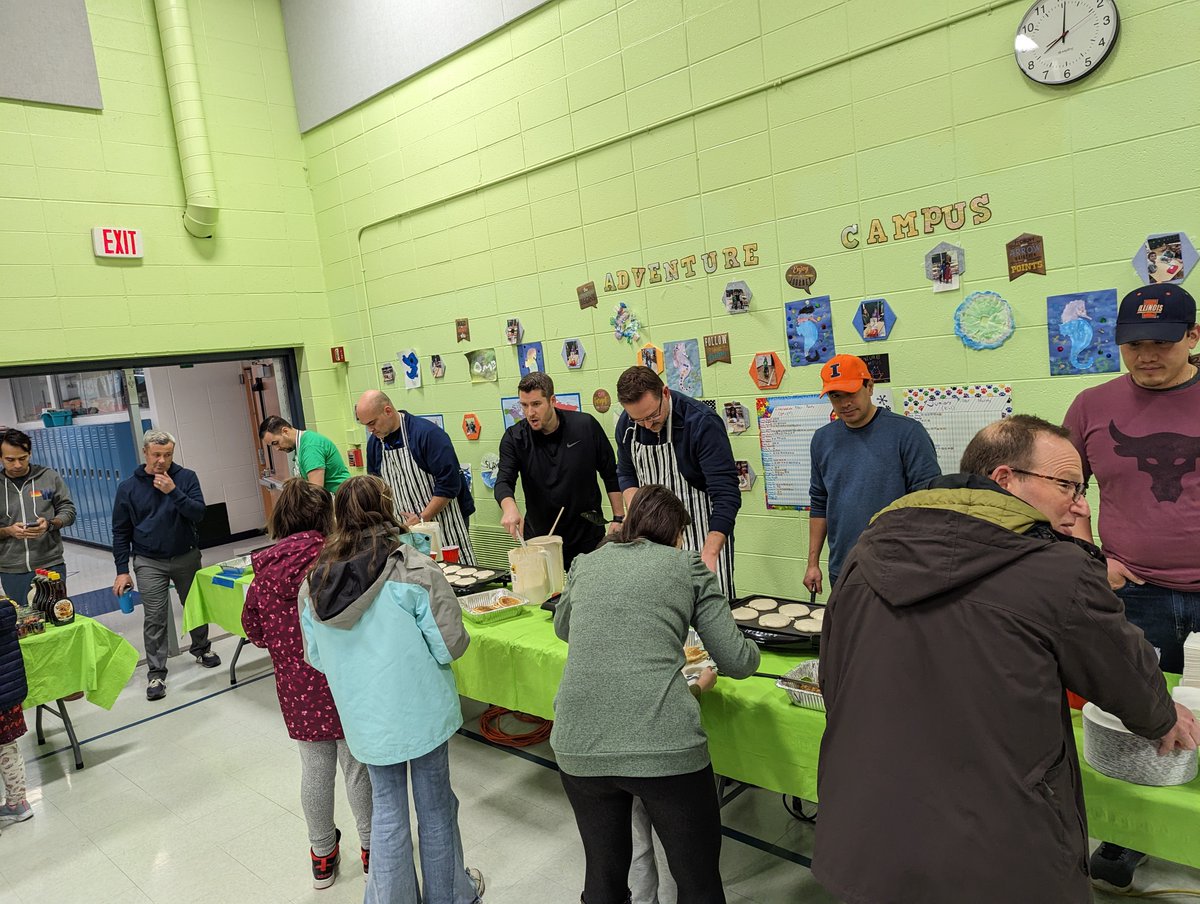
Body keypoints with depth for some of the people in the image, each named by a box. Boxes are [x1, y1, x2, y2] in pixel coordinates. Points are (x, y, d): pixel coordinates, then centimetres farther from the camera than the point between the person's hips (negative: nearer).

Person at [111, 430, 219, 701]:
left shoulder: (186, 477, -5)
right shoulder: (128, 487, -3)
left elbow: (199, 514, -14)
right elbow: (121, 532, 2)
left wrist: (173, 491, -27)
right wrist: (122, 570, -1)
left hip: (186, 557, 1)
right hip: (149, 562, -1)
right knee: (154, 618, -4)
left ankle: (201, 648, 39)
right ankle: (156, 673, 5)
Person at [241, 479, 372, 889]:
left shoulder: (264, 569, -3)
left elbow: (255, 631, 6)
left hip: (297, 688, 4)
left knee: (315, 770, 18)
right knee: (358, 766, 14)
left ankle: (323, 856, 35)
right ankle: (371, 845, 32)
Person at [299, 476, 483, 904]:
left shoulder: (313, 583, -4)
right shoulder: (414, 570, -20)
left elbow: (316, 658, 7)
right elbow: (451, 645, -19)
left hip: (365, 719, 4)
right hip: (420, 710, -3)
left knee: (387, 808, 20)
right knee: (435, 805, 16)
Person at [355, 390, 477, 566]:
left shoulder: (428, 434, -17)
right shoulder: (374, 442, 7)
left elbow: (449, 483, -21)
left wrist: (422, 518, -19)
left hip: (443, 523, -6)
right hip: (408, 527, 6)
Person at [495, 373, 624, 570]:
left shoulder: (586, 426, -8)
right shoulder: (514, 438, -5)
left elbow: (611, 475, 0)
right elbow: (503, 481, -15)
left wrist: (619, 519, -3)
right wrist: (510, 507, -37)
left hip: (588, 538, -1)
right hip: (538, 537, 1)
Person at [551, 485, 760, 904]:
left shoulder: (586, 564, 16)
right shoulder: (688, 566, 7)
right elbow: (737, 662, 6)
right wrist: (751, 648, 28)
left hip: (577, 745, 4)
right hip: (665, 746, -3)